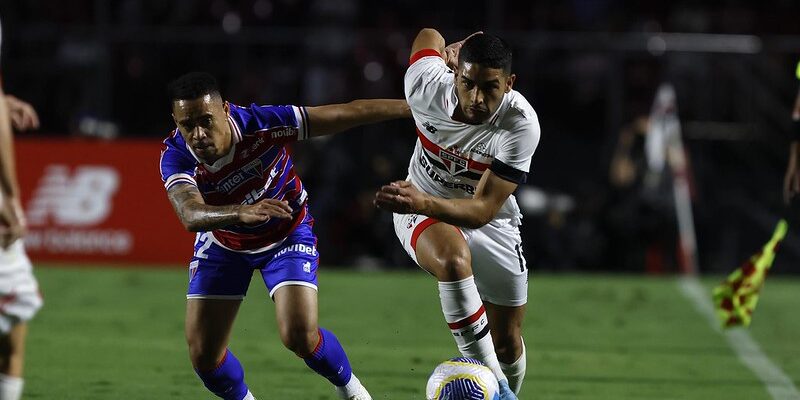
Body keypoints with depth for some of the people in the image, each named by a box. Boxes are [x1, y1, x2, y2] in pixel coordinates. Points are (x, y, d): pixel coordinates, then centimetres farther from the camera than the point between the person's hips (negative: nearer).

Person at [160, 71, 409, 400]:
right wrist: (243, 212, -69)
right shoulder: (175, 156, -30)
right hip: (222, 242, 2)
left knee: (300, 336, -18)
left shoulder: (260, 124, -33)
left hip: (286, 234, -2)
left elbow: (347, 113, -25)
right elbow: (191, 215, -50)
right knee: (202, 354, -4)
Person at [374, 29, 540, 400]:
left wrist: (423, 203, -51)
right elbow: (428, 35, -3)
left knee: (508, 344, 7)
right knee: (453, 259, -36)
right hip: (421, 206, -1)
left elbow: (483, 209, -36)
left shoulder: (521, 125, -31)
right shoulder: (425, 86, -27)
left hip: (491, 223, 1)